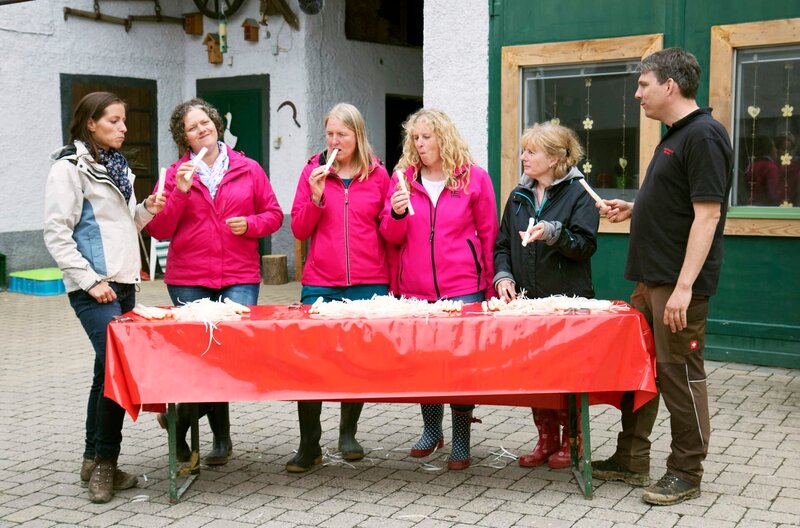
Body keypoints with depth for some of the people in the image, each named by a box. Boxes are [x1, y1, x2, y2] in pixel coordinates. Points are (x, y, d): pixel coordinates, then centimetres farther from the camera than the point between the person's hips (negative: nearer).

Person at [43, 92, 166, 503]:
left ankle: (95, 461, 17)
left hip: (123, 283, 8)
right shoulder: (69, 167, -6)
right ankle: (104, 462, -1)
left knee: (109, 368, 9)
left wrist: (146, 210, 4)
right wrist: (90, 281, -17)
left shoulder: (116, 166, 18)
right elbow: (56, 234, -12)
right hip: (95, 288, -8)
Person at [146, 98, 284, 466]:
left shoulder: (248, 169, 9)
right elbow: (158, 230, 1)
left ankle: (182, 419, 9)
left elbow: (273, 214, 12)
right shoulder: (175, 174, 7)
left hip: (240, 278, 0)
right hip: (188, 280, 0)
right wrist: (180, 191, -10)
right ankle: (220, 438, 22)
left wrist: (250, 224, -8)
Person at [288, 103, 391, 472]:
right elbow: (299, 230, 4)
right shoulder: (313, 171, 8)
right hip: (320, 284, 0)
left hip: (368, 284, 0)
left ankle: (348, 432, 27)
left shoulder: (377, 174, 7)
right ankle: (309, 446, 7)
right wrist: (316, 196, -9)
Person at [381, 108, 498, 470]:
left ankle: (461, 441, 11)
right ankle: (431, 429, 30)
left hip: (462, 288, -3)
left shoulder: (474, 177, 1)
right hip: (415, 289, 3)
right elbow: (392, 237, 7)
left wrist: (490, 286, 2)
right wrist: (397, 213, -14)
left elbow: (488, 235, 5)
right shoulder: (404, 177, 7)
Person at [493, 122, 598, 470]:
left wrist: (553, 233, -27)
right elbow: (502, 245, 13)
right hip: (528, 299, 5)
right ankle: (546, 438, 20)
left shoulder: (577, 194, -4)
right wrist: (503, 275, -4)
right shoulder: (518, 197, 12)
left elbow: (586, 245, -12)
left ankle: (572, 439, 17)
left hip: (567, 300, -5)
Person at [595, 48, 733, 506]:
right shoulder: (675, 136, 15)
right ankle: (632, 461, 26)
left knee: (680, 373, 0)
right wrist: (633, 211, 11)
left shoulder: (704, 135, -15)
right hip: (651, 279, 10)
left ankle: (686, 474, 13)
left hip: (679, 284, -10)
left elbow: (707, 214, -21)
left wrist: (684, 286, -25)